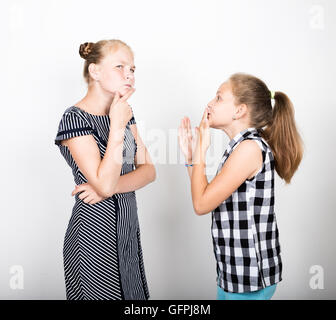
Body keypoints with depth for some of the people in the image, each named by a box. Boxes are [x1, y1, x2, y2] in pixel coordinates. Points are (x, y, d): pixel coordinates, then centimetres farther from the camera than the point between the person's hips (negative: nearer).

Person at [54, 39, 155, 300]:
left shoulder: (124, 113, 8)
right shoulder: (74, 119, -15)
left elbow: (148, 170, 2)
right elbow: (105, 184, -23)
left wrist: (111, 186, -15)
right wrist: (118, 126, -23)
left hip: (128, 228, 7)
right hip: (95, 232, -7)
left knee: (133, 293, 15)